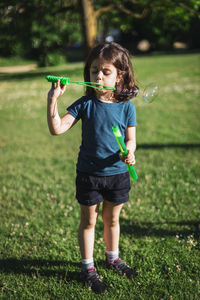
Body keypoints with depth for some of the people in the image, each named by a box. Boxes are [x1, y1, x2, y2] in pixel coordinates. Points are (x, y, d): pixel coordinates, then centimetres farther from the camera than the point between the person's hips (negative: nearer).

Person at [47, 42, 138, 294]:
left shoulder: (126, 107, -7)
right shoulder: (85, 104, -9)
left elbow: (130, 139, -2)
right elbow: (57, 128, -16)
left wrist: (129, 153, -24)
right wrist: (53, 99, -26)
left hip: (117, 173, 1)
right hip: (88, 174, -1)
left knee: (112, 219, 19)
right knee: (88, 221, 12)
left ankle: (112, 258, 43)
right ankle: (88, 267, 28)